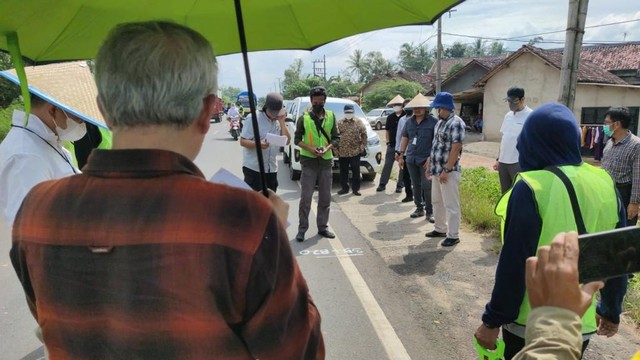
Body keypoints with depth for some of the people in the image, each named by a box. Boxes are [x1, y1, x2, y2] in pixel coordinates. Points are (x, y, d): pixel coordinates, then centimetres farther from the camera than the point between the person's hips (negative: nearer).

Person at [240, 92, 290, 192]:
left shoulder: (278, 121, 9)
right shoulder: (253, 118, -9)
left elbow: (287, 141, 3)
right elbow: (243, 141, -12)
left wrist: (282, 122, -7)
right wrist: (258, 144, -31)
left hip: (272, 168, 6)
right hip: (253, 168, -6)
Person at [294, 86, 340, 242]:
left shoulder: (331, 116, 6)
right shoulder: (304, 118, -1)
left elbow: (336, 138, 6)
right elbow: (297, 139, 0)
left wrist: (327, 148, -13)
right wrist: (310, 148, -17)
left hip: (326, 161, 3)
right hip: (308, 161, -3)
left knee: (325, 197, 9)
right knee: (306, 197, -2)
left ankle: (323, 227, 22)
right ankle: (302, 229, 8)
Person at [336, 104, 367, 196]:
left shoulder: (359, 123, 4)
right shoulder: (339, 123, 6)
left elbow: (364, 135, 6)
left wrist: (362, 146, -2)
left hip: (355, 152, -1)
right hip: (342, 152, 1)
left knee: (356, 171, 1)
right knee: (343, 171, 8)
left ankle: (356, 188, 12)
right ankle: (344, 188, 20)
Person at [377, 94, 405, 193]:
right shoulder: (390, 117, 7)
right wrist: (388, 141, 6)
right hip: (391, 145, 3)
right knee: (387, 165, 5)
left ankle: (400, 186, 16)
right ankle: (382, 184, 13)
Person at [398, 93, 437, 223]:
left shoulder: (432, 122, -6)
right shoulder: (409, 122, 9)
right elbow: (404, 139, 14)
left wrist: (431, 157, -14)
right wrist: (401, 155, 9)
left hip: (425, 160, -5)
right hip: (411, 159, 5)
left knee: (426, 186, -4)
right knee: (416, 185, 13)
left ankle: (429, 212, 8)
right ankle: (419, 209, 26)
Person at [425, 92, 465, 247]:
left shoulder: (456, 123, -16)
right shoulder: (440, 121, 12)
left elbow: (456, 148, -21)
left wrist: (446, 170, -22)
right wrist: (429, 164, 18)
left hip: (449, 171, -9)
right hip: (437, 170, 10)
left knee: (451, 204, 0)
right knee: (437, 201, 18)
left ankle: (453, 235, 9)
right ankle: (440, 229, 32)